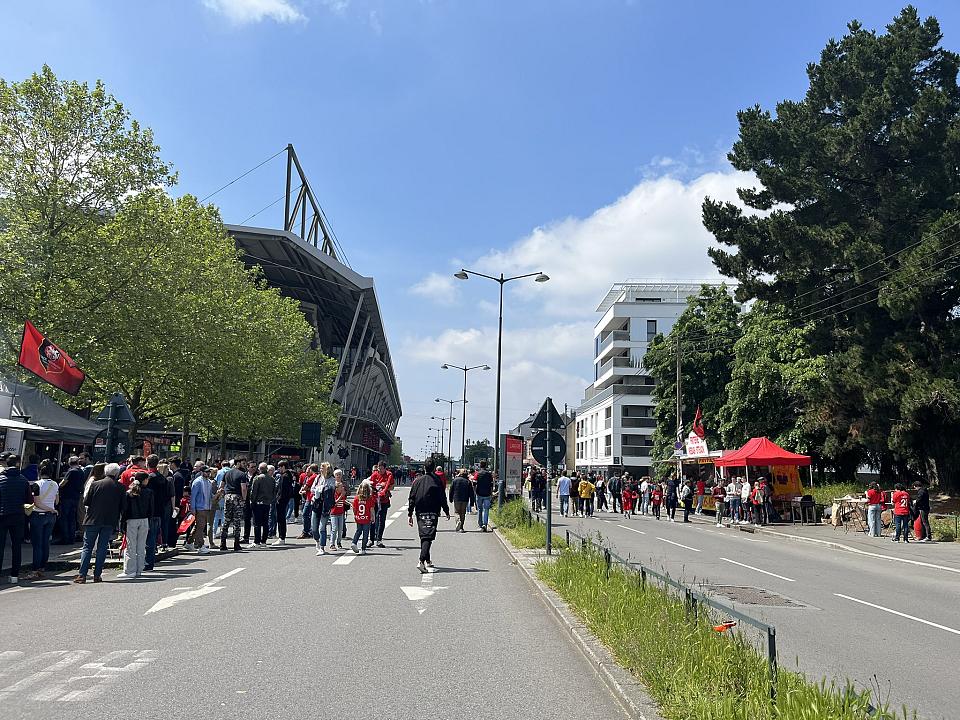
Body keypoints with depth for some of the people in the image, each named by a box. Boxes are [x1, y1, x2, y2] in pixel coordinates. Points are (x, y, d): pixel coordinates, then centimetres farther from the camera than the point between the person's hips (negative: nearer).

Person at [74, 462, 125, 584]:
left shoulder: (95, 484, -3)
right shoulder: (121, 488, -2)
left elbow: (85, 502, 0)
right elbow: (122, 506, 0)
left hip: (93, 519, 0)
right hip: (110, 521, 1)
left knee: (87, 547, 7)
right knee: (102, 548, 7)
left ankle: (82, 575, 2)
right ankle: (97, 575, 6)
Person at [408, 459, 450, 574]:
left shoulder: (417, 481, 3)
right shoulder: (437, 481, -6)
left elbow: (412, 499, 4)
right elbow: (442, 498, -4)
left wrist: (410, 514, 7)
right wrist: (447, 512, 8)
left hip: (420, 513, 4)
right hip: (432, 513, -4)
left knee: (423, 537, 16)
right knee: (428, 537, -7)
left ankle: (427, 561, 26)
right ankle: (422, 561, -23)